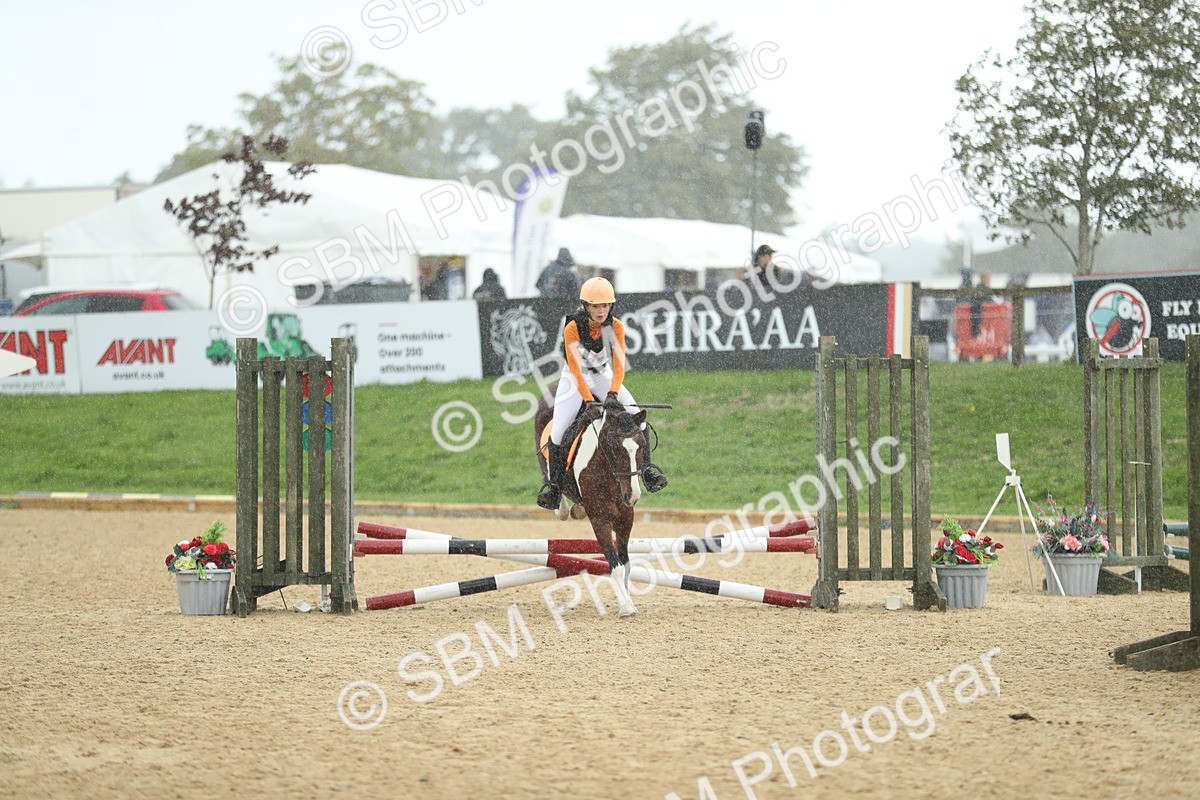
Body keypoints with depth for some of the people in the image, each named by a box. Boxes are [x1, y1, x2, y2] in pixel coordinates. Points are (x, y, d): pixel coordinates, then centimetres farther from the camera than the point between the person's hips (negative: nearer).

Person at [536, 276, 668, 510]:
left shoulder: (616, 327, -19)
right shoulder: (573, 329, -26)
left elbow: (619, 364, -24)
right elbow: (576, 369, -28)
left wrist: (612, 394, -40)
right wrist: (589, 401, -37)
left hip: (604, 377, 2)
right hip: (575, 379, -2)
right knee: (558, 431, -16)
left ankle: (645, 466, 0)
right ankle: (554, 481, 0)